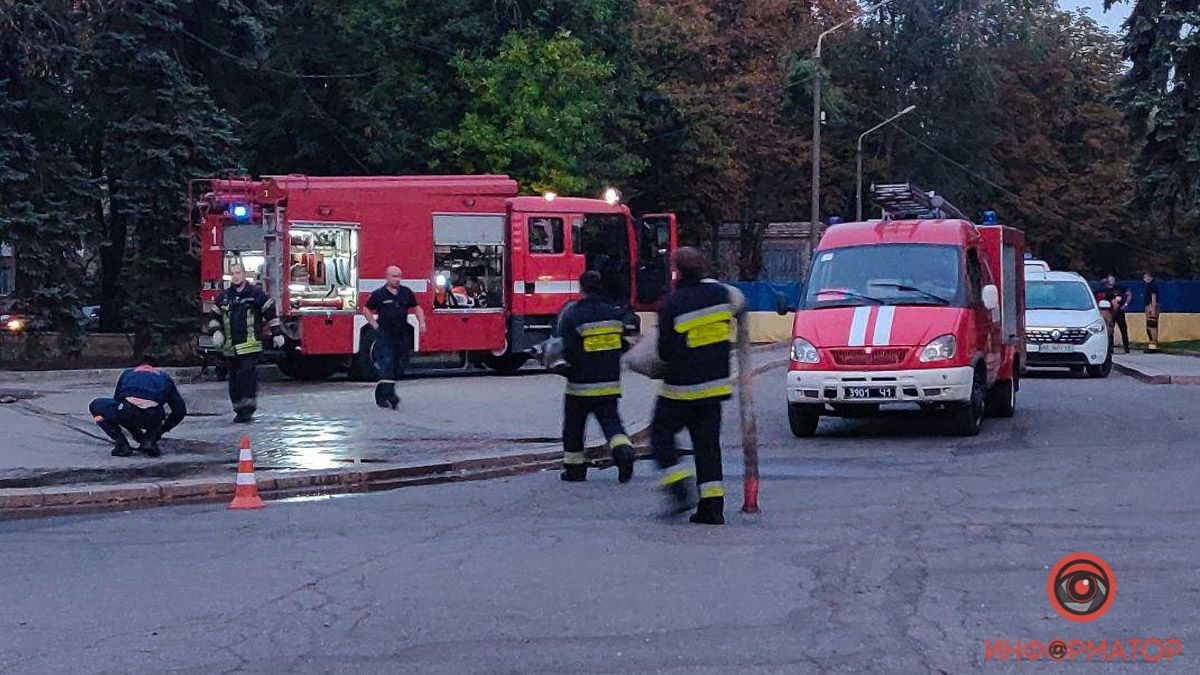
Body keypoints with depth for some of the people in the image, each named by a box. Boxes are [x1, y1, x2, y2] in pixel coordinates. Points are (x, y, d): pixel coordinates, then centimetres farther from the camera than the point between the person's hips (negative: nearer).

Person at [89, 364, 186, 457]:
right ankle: (150, 440, 11)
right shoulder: (165, 377, 34)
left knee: (96, 405, 25)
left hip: (127, 411, -2)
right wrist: (161, 430, 46)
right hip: (153, 417, 2)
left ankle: (122, 445, 13)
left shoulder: (127, 373, 36)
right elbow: (180, 409, 34)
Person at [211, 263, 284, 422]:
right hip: (230, 346, 5)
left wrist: (277, 333, 0)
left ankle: (248, 409, -11)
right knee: (234, 379, 7)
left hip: (250, 345, -5)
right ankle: (238, 410, 15)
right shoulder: (223, 297, 12)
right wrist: (216, 331, 5)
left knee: (247, 375, -14)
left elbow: (270, 312, 3)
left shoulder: (255, 293, 1)